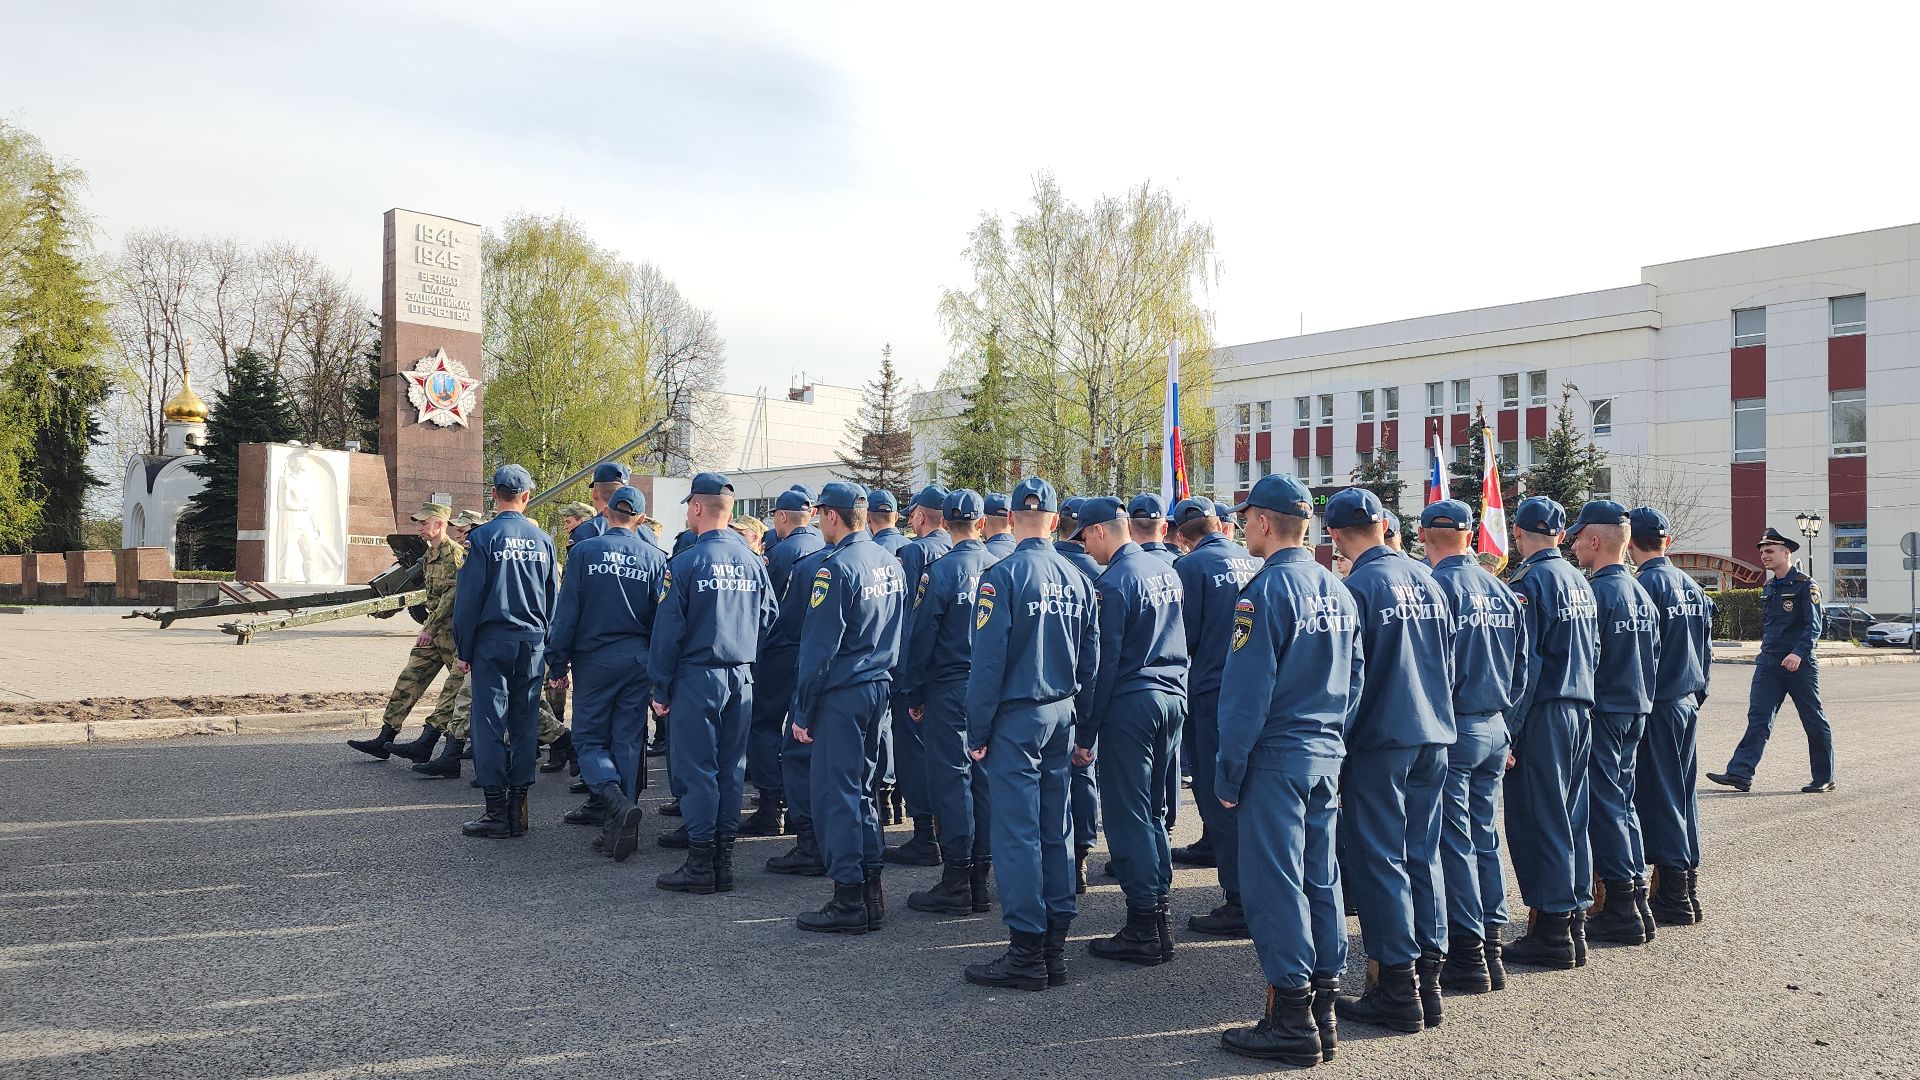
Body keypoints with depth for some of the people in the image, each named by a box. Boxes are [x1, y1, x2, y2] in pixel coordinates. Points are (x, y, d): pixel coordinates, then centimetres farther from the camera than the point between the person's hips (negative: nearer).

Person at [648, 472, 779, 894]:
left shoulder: (685, 563, -12)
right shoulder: (753, 562, 3)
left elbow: (667, 631, -10)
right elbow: (769, 616, 12)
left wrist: (661, 689, -3)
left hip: (697, 677, -5)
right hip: (742, 677, 5)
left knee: (697, 769, 1)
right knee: (731, 769, 11)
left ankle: (700, 865, 5)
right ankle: (724, 861, 17)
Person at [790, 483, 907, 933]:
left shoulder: (837, 568, -15)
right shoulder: (890, 563, 9)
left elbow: (818, 646, -16)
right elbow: (901, 631, 14)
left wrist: (802, 710, -11)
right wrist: (888, 682, 19)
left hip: (842, 693, -8)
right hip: (879, 686, 8)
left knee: (835, 793, -1)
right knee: (861, 787, 16)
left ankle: (849, 901, 3)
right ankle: (872, 891, 21)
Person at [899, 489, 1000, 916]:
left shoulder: (939, 572, -11)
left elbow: (919, 637, -10)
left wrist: (913, 694, 0)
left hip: (950, 689, -5)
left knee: (951, 780, 0)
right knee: (985, 779, 10)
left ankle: (956, 884, 3)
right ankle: (982, 878, 17)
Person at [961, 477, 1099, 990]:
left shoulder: (1002, 576, -13)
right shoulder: (1077, 579, 5)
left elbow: (988, 660, -15)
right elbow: (1091, 657, 9)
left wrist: (977, 732, -8)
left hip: (1015, 718, -6)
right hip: (1061, 716, 6)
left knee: (1017, 833, -1)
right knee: (1055, 830, 13)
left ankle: (1026, 954, 4)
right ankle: (1056, 945, 20)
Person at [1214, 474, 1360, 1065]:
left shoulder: (1266, 590, -14)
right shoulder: (1338, 591, 11)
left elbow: (1247, 689, -17)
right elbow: (1354, 681, 15)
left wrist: (1228, 771, -11)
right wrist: (1333, 738, 20)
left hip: (1277, 756, -8)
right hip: (1328, 757, 8)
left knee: (1274, 882, -1)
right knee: (1321, 877, 12)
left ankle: (1291, 1020, 4)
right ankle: (1322, 1011, 19)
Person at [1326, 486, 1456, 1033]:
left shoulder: (1356, 587, -13)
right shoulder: (1426, 580, 8)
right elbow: (1449, 661, 15)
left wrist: (1339, 742, -3)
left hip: (1380, 740, -7)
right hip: (1434, 734, 7)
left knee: (1378, 859, 1)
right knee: (1423, 855, 13)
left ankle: (1398, 991, 5)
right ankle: (1427, 980, 19)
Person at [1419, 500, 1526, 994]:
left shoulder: (1438, 585, -13)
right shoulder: (1503, 591, 10)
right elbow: (1521, 667, 14)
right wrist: (1506, 721, 20)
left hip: (1452, 729, -7)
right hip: (1495, 729, 7)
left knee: (1453, 842, -1)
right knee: (1484, 837, 13)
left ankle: (1467, 957, 3)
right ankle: (1490, 949, 19)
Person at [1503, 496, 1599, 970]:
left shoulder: (1527, 583, -13)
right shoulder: (1580, 581, 13)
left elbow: (1522, 665, -18)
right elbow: (1593, 651, 18)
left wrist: (1508, 733, -15)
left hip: (1543, 717, -8)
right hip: (1580, 711, 8)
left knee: (1540, 821, -2)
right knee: (1571, 819, 13)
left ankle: (1551, 933, 2)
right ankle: (1575, 922, 20)